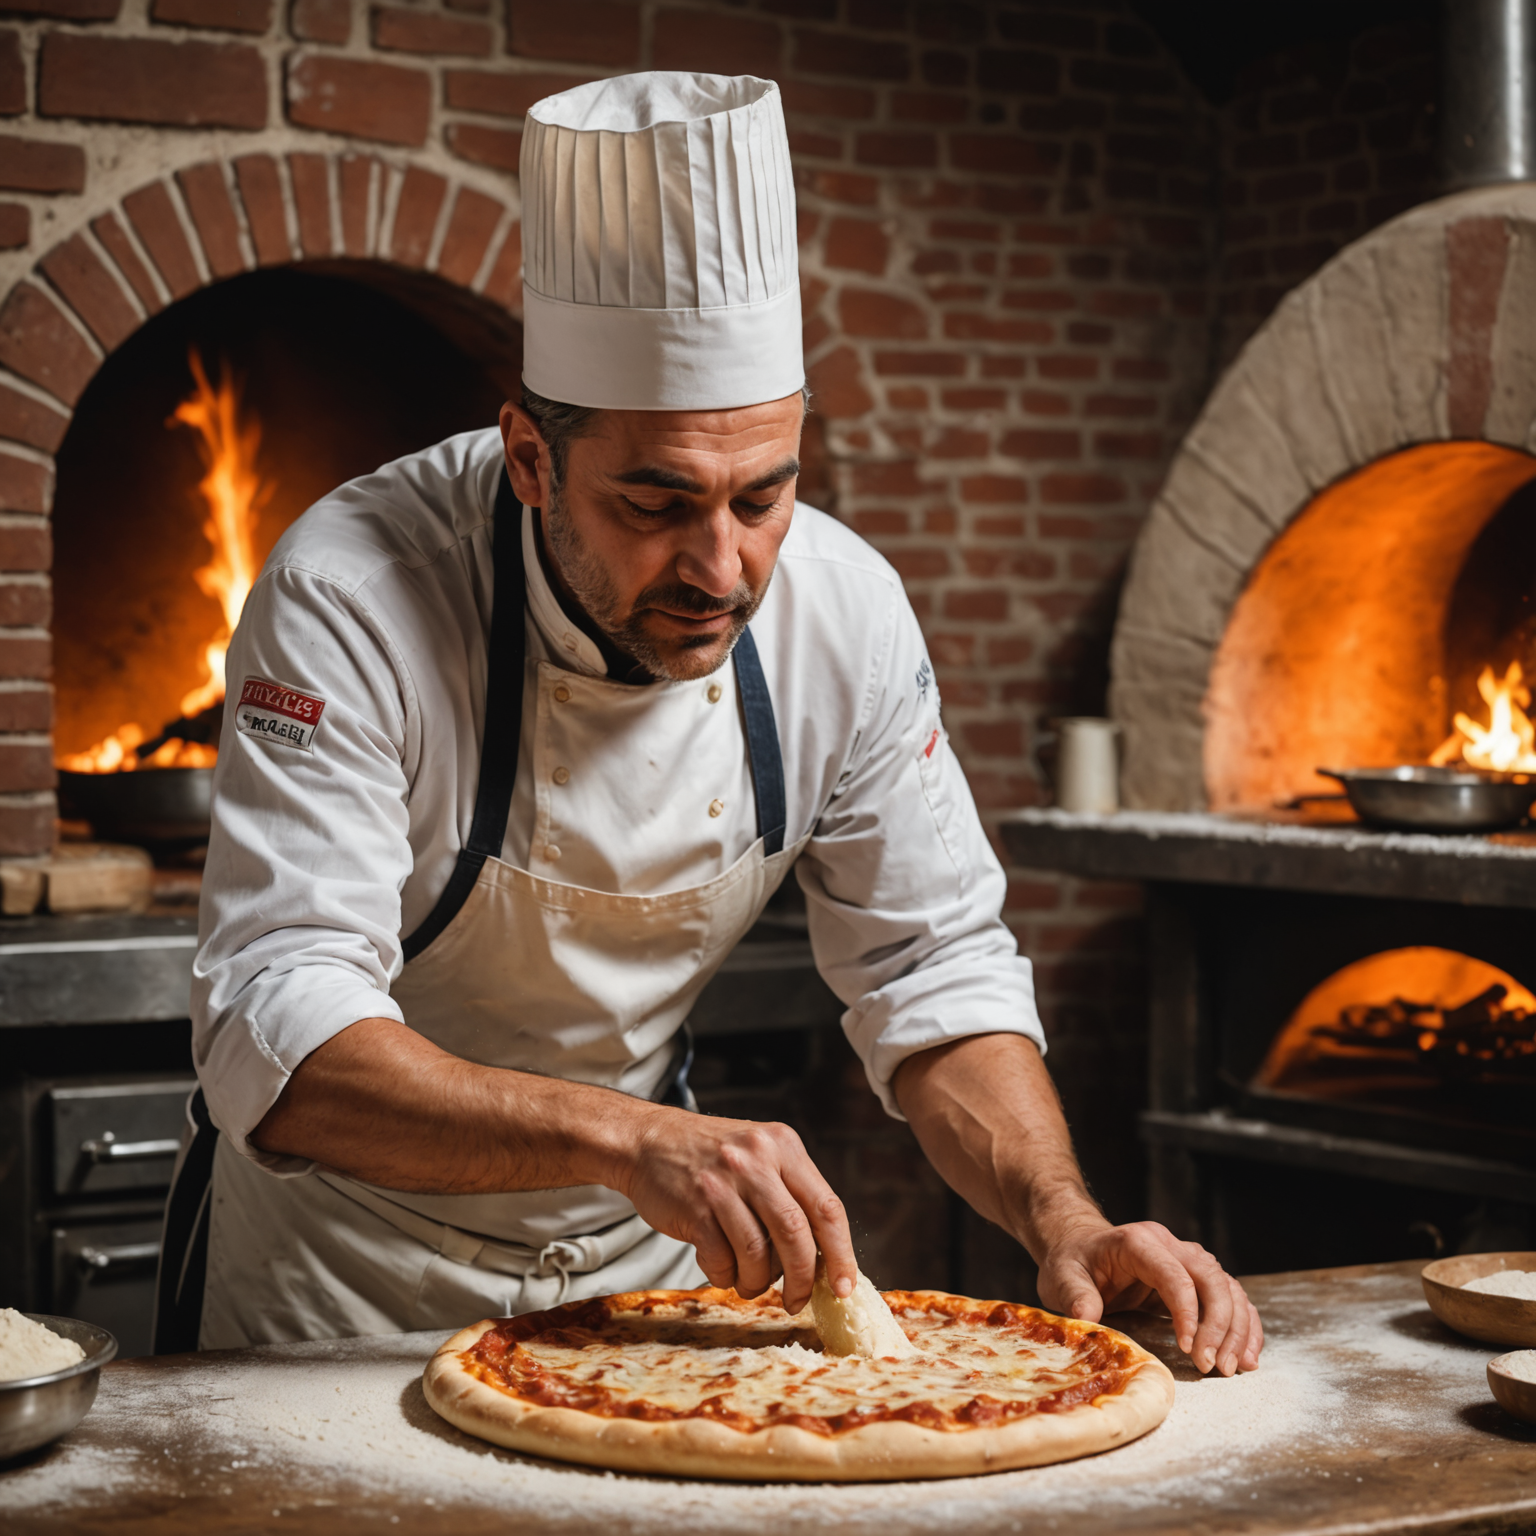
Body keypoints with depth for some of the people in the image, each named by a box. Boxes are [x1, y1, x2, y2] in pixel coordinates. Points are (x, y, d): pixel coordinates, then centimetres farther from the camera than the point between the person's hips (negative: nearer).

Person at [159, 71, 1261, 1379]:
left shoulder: (845, 610, -11)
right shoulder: (355, 599, -25)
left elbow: (937, 973, -2)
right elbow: (280, 1037, -31)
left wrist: (1064, 1221, -19)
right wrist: (630, 1137, -44)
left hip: (642, 1265, 4)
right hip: (343, 1286, -4)